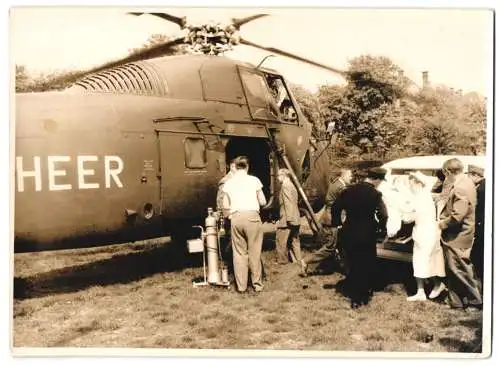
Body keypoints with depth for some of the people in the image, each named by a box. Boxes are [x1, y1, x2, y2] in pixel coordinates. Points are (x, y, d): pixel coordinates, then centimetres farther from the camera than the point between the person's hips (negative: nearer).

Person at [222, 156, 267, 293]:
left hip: (236, 218, 2)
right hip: (252, 216, -2)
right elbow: (263, 202, 5)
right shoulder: (254, 180, 4)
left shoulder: (228, 183, 9)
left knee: (239, 252, 7)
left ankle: (241, 285, 10)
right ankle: (257, 284, 10)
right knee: (254, 252, 5)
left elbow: (225, 205, 9)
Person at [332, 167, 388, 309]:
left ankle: (354, 298, 22)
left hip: (348, 234, 4)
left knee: (353, 266, 16)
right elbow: (383, 216, -20)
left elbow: (336, 208, 2)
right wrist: (381, 227, -1)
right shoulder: (375, 194, -13)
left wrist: (338, 223, 13)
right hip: (367, 236, -4)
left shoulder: (349, 190, 0)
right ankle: (364, 296, 23)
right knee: (367, 266, 14)